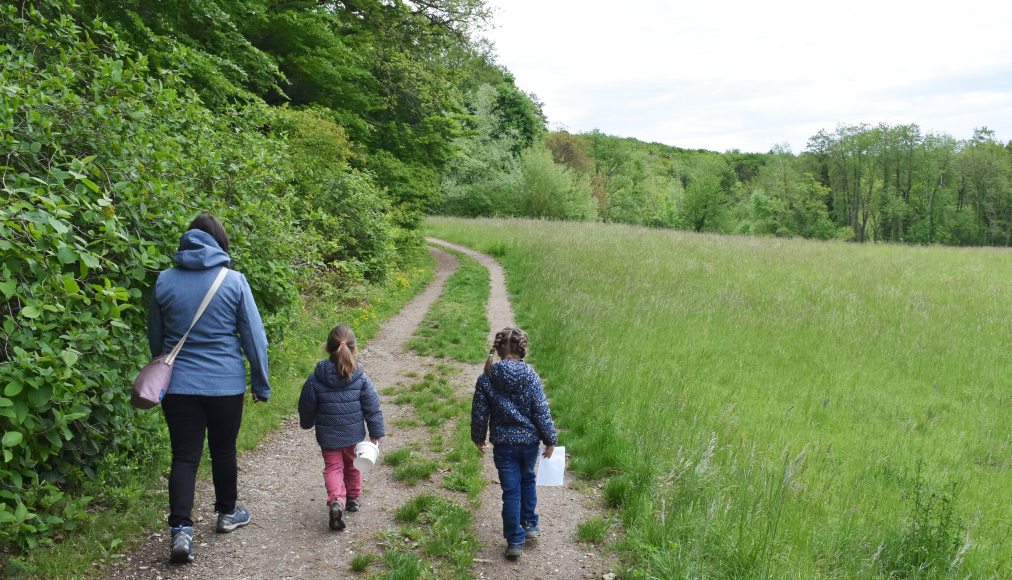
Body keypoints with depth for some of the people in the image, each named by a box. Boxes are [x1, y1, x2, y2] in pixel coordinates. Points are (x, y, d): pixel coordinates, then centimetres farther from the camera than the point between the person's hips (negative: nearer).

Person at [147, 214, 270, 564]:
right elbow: (254, 337, -4)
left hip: (178, 386, 1)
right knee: (223, 451, 16)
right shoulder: (234, 281, -7)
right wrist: (261, 384, 6)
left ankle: (181, 530, -5)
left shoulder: (164, 281, 1)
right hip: (225, 384, -1)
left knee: (184, 457, 7)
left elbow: (155, 338, 12)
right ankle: (227, 514, 32)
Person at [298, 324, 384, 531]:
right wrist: (376, 433, 1)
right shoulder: (361, 379, -13)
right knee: (352, 466, 22)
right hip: (354, 434, 1)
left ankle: (336, 500, -15)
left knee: (333, 468, 7)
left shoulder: (315, 379, -13)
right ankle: (353, 498, 37)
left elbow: (307, 407, -2)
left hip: (328, 436, -1)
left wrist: (307, 423, 19)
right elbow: (373, 407, -9)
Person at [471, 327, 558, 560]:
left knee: (511, 491, 7)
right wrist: (550, 440, 2)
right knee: (527, 481, 26)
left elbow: (479, 413, -4)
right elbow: (542, 412, -10)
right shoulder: (531, 377, -13)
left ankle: (515, 542, 11)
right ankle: (530, 525, 36)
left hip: (503, 444, -1)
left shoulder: (486, 378, -11)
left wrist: (478, 437, 13)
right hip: (529, 440, 1)